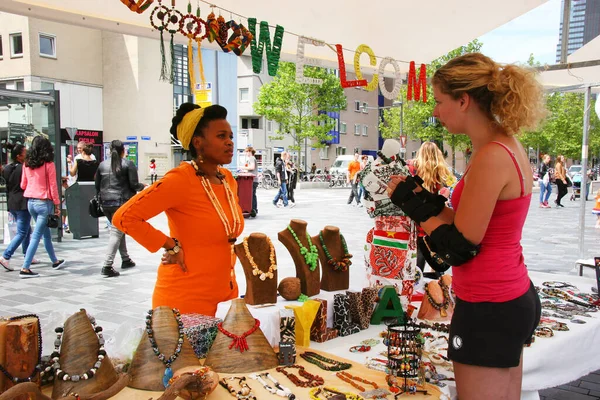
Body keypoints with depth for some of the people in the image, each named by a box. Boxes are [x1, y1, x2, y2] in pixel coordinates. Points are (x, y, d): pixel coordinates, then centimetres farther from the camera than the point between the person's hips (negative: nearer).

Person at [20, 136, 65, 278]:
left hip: (30, 202, 6)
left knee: (46, 233, 19)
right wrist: (57, 205, -3)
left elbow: (23, 185, 9)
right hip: (44, 202, -6)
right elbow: (53, 186, -10)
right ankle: (25, 268, -5)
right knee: (36, 236, -3)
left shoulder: (27, 163, 4)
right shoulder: (48, 164, -11)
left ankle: (55, 261, 32)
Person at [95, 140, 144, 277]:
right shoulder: (128, 164, -3)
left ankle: (125, 260, 29)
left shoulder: (102, 164, 11)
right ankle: (107, 266, -13)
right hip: (122, 202, -6)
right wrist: (142, 186, 12)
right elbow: (134, 185, -8)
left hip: (106, 203, 6)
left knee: (118, 230, 20)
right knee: (116, 232, -6)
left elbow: (97, 186, 13)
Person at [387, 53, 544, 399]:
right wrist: (423, 198, 6)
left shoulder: (491, 157, -23)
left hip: (489, 309, -10)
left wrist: (411, 201, -9)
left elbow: (458, 248, -20)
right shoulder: (507, 147, 7)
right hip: (512, 300, 10)